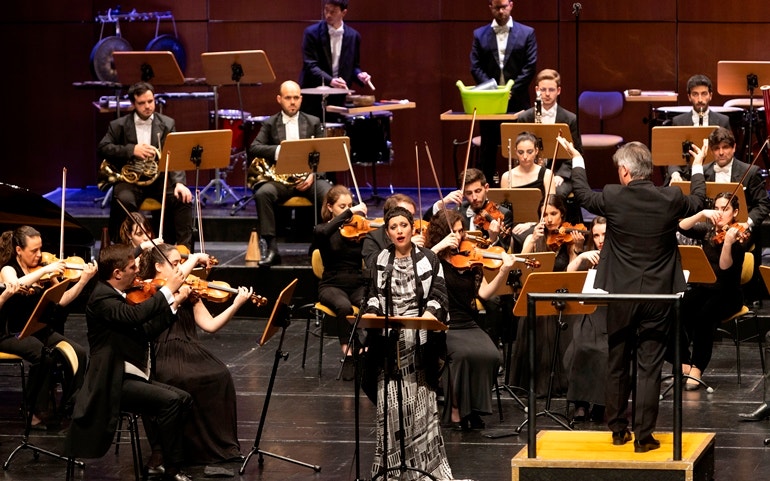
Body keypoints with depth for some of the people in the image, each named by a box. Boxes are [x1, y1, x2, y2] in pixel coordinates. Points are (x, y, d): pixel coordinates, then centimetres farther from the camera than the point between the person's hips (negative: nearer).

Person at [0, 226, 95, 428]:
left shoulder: (44, 272, 8)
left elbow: (62, 300, 1)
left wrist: (84, 280, -10)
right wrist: (44, 270, -31)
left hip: (40, 331, 6)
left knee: (78, 353, -17)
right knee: (44, 355, -35)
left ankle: (69, 407, -5)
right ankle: (39, 412, -22)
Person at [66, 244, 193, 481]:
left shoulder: (120, 296, 13)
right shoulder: (102, 299, -16)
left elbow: (147, 330, 14)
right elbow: (136, 315, -34)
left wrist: (174, 304, 6)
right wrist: (168, 290, -25)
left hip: (135, 377, 10)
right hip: (115, 382, -10)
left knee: (184, 398, 2)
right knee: (169, 400, -21)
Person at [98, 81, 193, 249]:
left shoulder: (168, 124, 9)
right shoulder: (118, 125, 7)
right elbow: (102, 148, -6)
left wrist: (179, 182, -17)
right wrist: (132, 150, -20)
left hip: (160, 178, 2)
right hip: (130, 179, -2)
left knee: (183, 199, -26)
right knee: (124, 201, -34)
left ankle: (184, 248, -20)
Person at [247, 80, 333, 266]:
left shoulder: (313, 123, 15)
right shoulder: (269, 124, 12)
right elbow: (253, 149, -3)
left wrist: (313, 175, -10)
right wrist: (278, 150, -20)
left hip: (308, 179, 0)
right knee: (262, 193, -32)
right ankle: (272, 248, -29)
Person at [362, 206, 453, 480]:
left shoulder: (428, 259, 5)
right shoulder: (382, 260, 12)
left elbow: (438, 295, 1)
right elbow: (376, 294, 11)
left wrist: (431, 313, -18)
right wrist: (372, 311, -10)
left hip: (418, 336, -1)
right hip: (389, 336, 2)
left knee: (419, 396, -4)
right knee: (390, 399, -5)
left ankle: (423, 457, 3)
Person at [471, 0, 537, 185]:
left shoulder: (526, 33, 5)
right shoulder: (480, 35, 9)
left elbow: (530, 66, -1)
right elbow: (475, 67, 4)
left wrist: (512, 90, -10)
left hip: (517, 100, -1)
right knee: (488, 147, 3)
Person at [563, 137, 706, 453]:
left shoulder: (612, 198, -12)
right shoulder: (670, 199, -9)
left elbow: (583, 196, 10)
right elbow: (697, 202, 14)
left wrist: (577, 160, 27)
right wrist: (698, 167, 32)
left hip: (620, 296, 0)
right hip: (658, 296, 0)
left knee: (617, 365, 14)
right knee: (649, 367, 3)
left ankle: (618, 430, 22)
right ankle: (643, 436, 2)